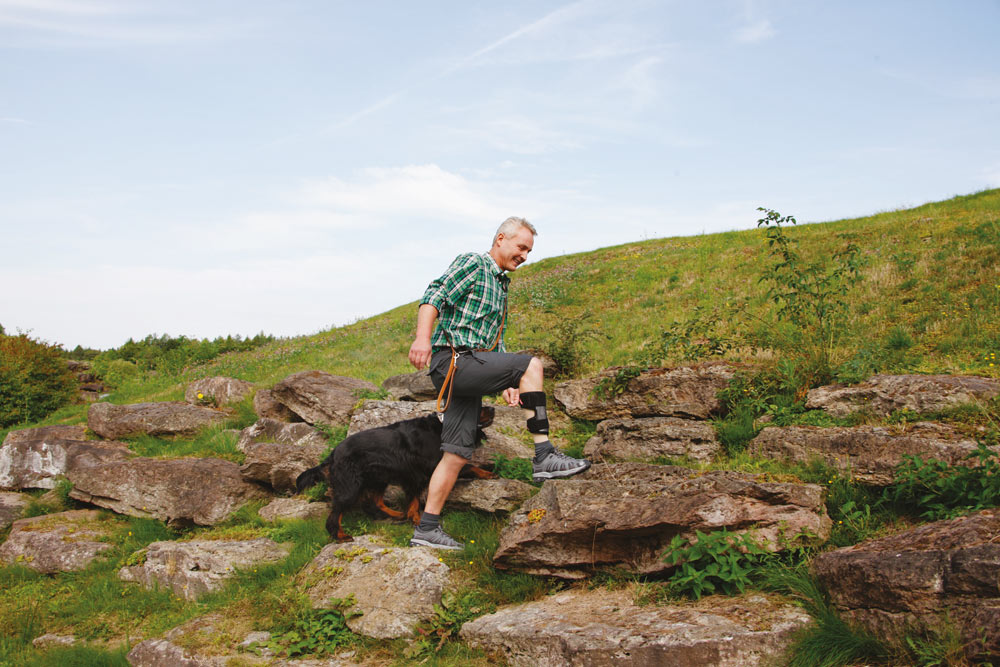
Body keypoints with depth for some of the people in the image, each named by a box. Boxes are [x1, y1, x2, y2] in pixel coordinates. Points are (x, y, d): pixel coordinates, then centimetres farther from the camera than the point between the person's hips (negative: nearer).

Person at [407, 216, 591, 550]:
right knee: (531, 364, -18)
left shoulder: (501, 287, 26)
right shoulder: (472, 263, -1)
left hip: (468, 372, 9)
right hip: (453, 360, -9)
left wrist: (507, 384, 16)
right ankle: (544, 456, -17)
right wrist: (423, 337, -32)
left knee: (458, 453, 5)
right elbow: (434, 296, -16)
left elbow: (495, 343, 29)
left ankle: (427, 528, 10)